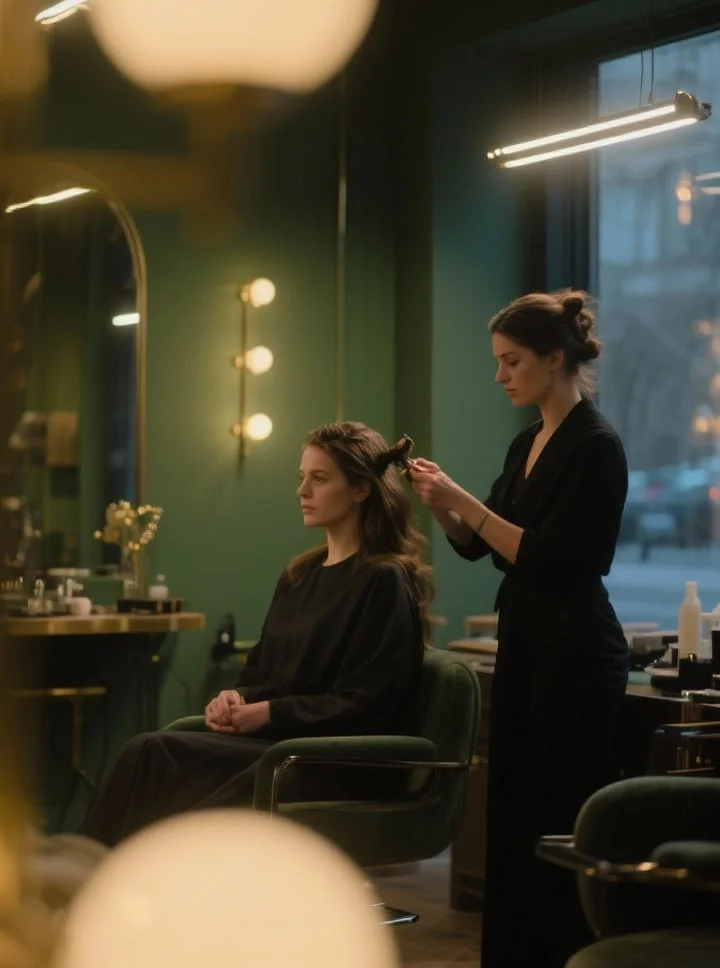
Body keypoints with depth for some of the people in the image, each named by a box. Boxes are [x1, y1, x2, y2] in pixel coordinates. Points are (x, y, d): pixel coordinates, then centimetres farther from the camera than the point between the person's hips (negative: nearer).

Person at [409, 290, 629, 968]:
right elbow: (474, 544, 15)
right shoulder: (528, 443, 13)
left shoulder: (595, 446, -15)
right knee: (511, 814, 13)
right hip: (522, 643, 9)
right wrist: (438, 502, -3)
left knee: (562, 824, -4)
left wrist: (464, 499, -19)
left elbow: (547, 556, -20)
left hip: (575, 650, -9)